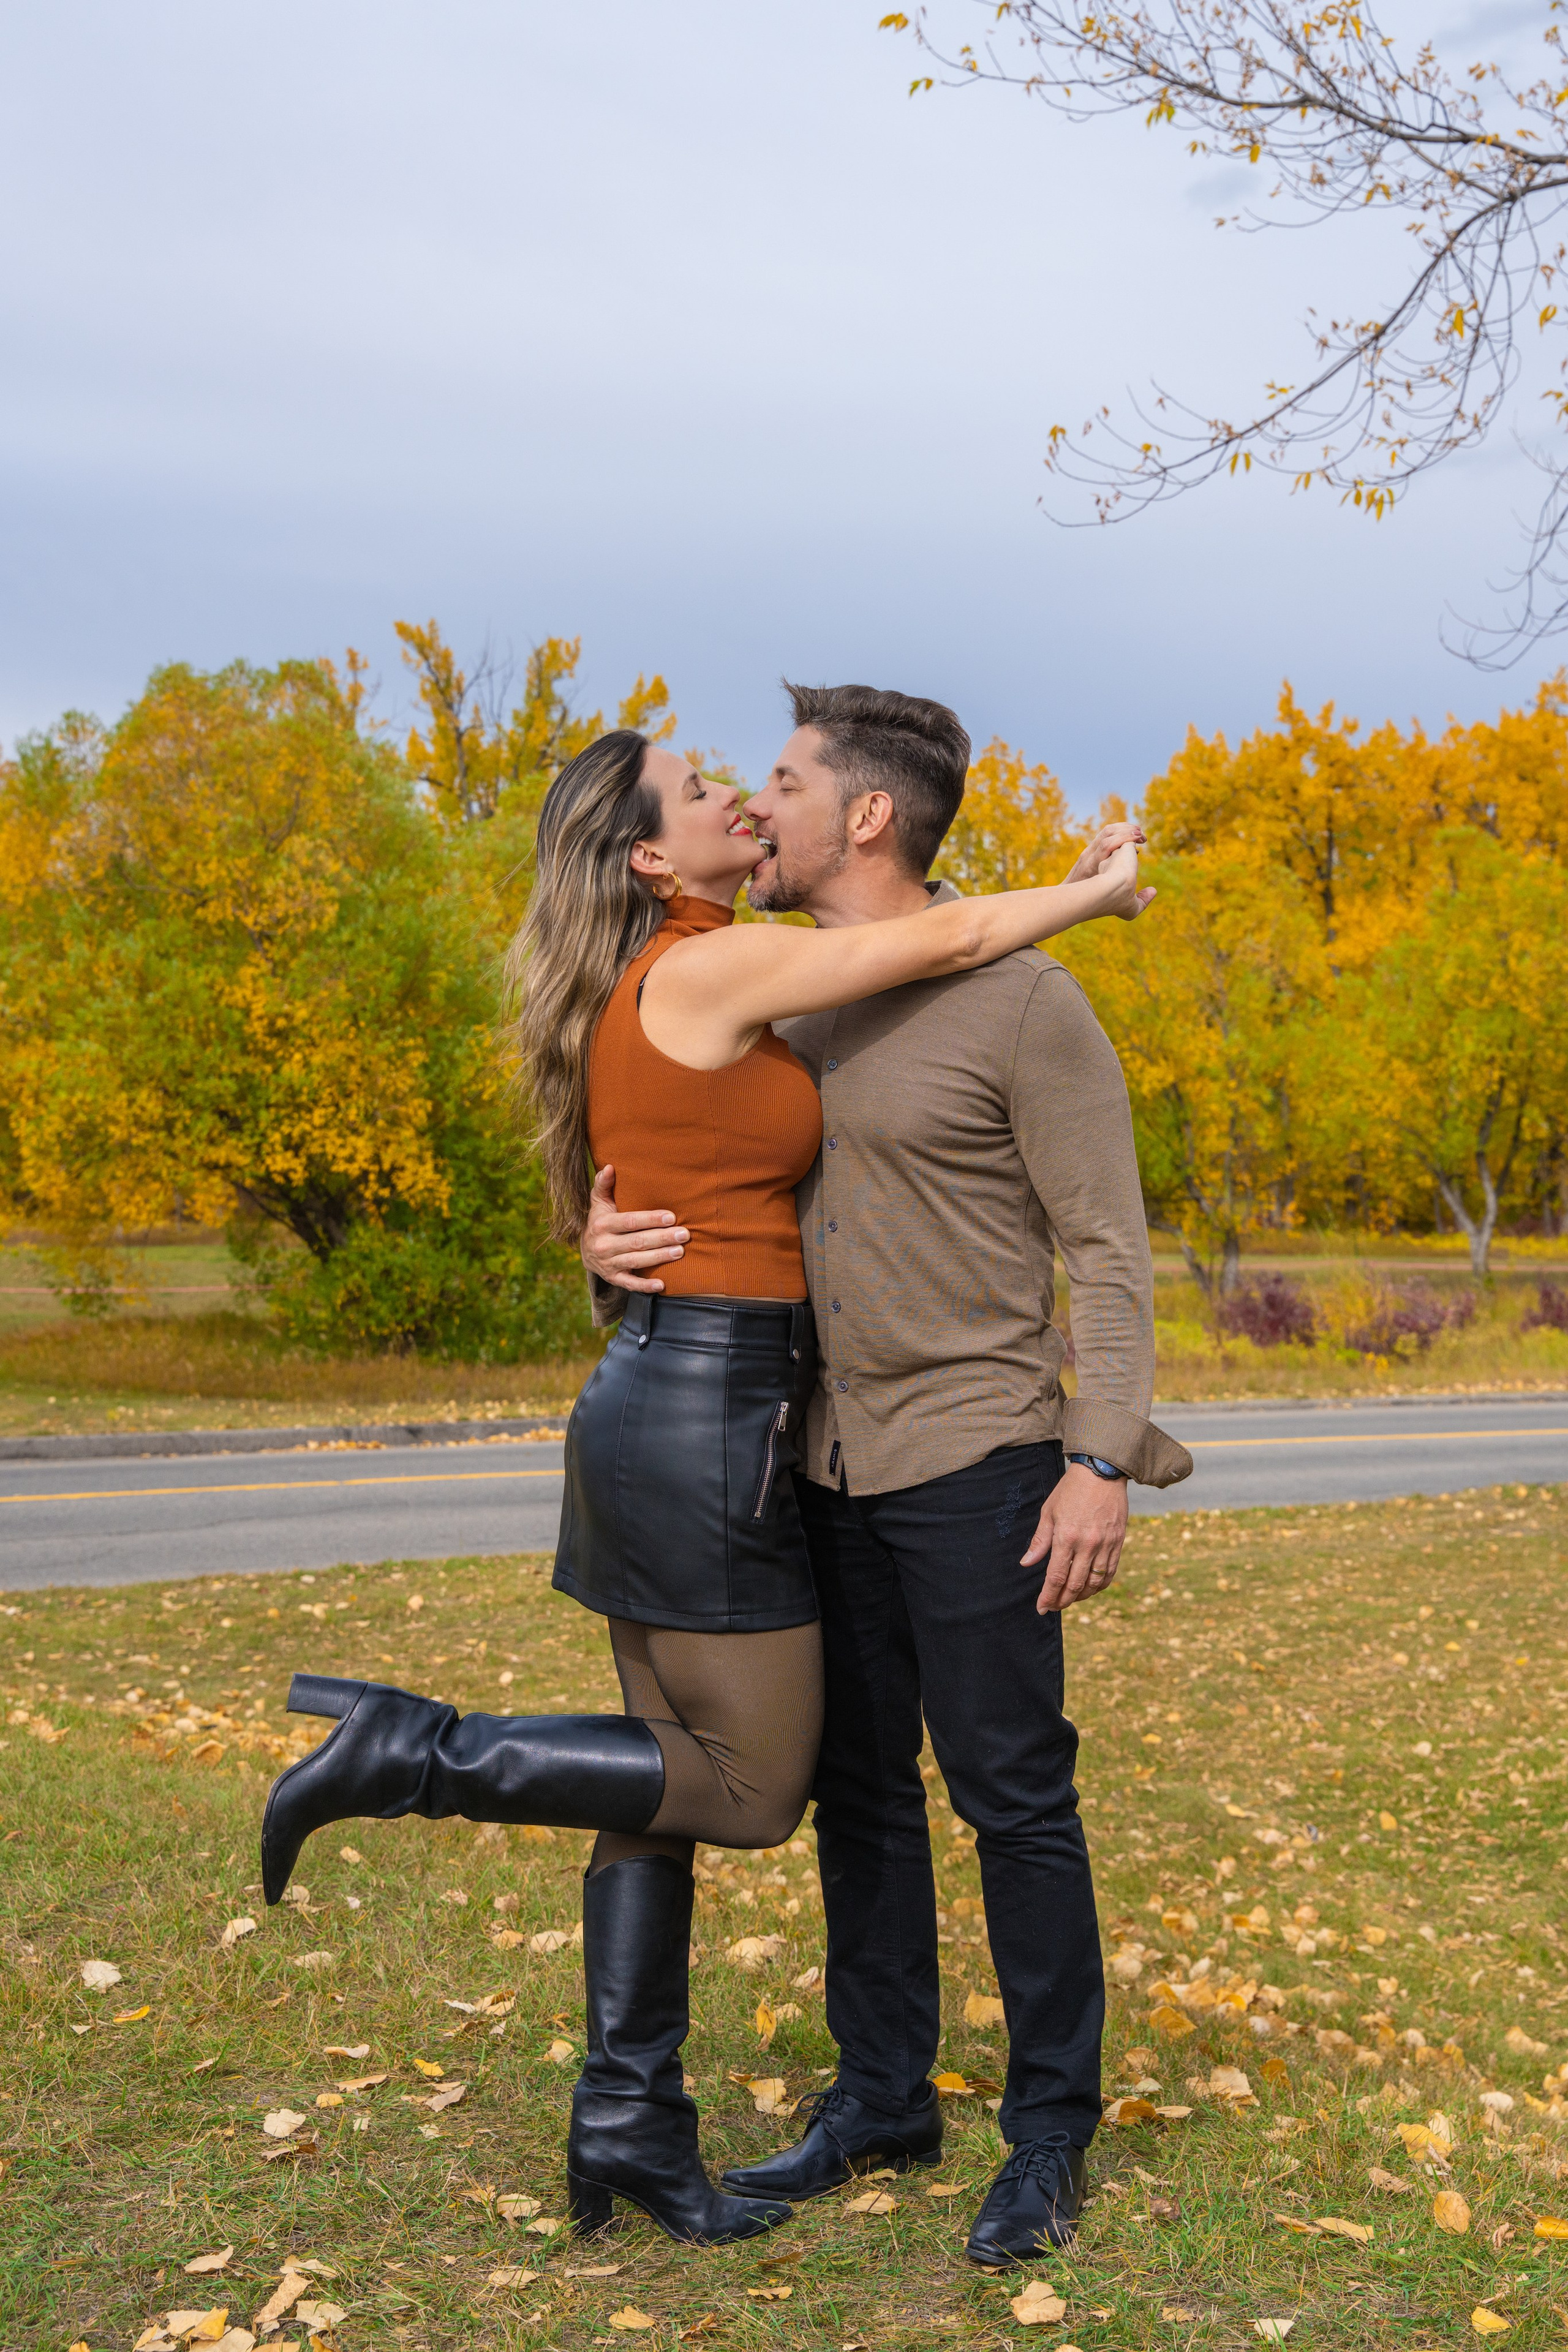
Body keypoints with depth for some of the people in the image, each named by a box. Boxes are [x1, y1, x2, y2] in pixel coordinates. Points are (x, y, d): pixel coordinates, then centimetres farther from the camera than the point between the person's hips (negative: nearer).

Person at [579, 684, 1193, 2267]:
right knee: (858, 1788, 13)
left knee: (1012, 1794, 0)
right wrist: (612, 1247, -7)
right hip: (831, 1467, 7)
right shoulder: (793, 1017, 10)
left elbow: (1107, 1249, -11)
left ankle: (1050, 2132, 15)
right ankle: (882, 2097, 27)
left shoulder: (1023, 1001, -11)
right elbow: (704, 1215, 16)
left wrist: (1102, 1461, -18)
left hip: (976, 1465, -7)